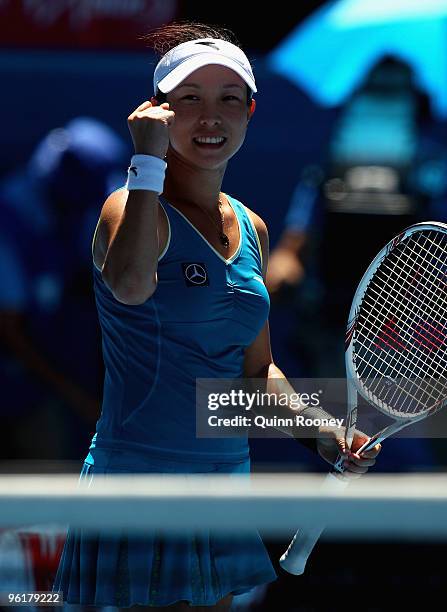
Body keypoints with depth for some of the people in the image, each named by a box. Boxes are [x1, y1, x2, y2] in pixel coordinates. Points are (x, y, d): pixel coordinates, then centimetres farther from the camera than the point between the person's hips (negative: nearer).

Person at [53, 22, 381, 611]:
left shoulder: (252, 229, 12)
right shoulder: (136, 209, -10)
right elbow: (131, 284, -35)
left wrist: (326, 433, 6)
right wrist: (148, 159, -26)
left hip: (227, 477, 7)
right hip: (138, 479, -7)